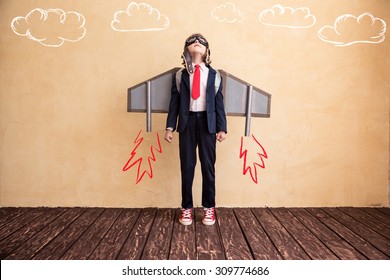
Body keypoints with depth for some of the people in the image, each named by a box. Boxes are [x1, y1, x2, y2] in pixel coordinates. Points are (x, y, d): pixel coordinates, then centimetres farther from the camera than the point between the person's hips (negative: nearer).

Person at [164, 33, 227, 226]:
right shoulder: (180, 75, 8)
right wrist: (170, 126, -2)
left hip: (207, 122, 0)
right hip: (187, 122, 0)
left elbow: (219, 103, 5)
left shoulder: (214, 75, 9)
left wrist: (222, 128, -1)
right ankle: (187, 208, 17)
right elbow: (174, 102, 5)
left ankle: (209, 207, 18)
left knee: (208, 165, 4)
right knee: (187, 166, 4)